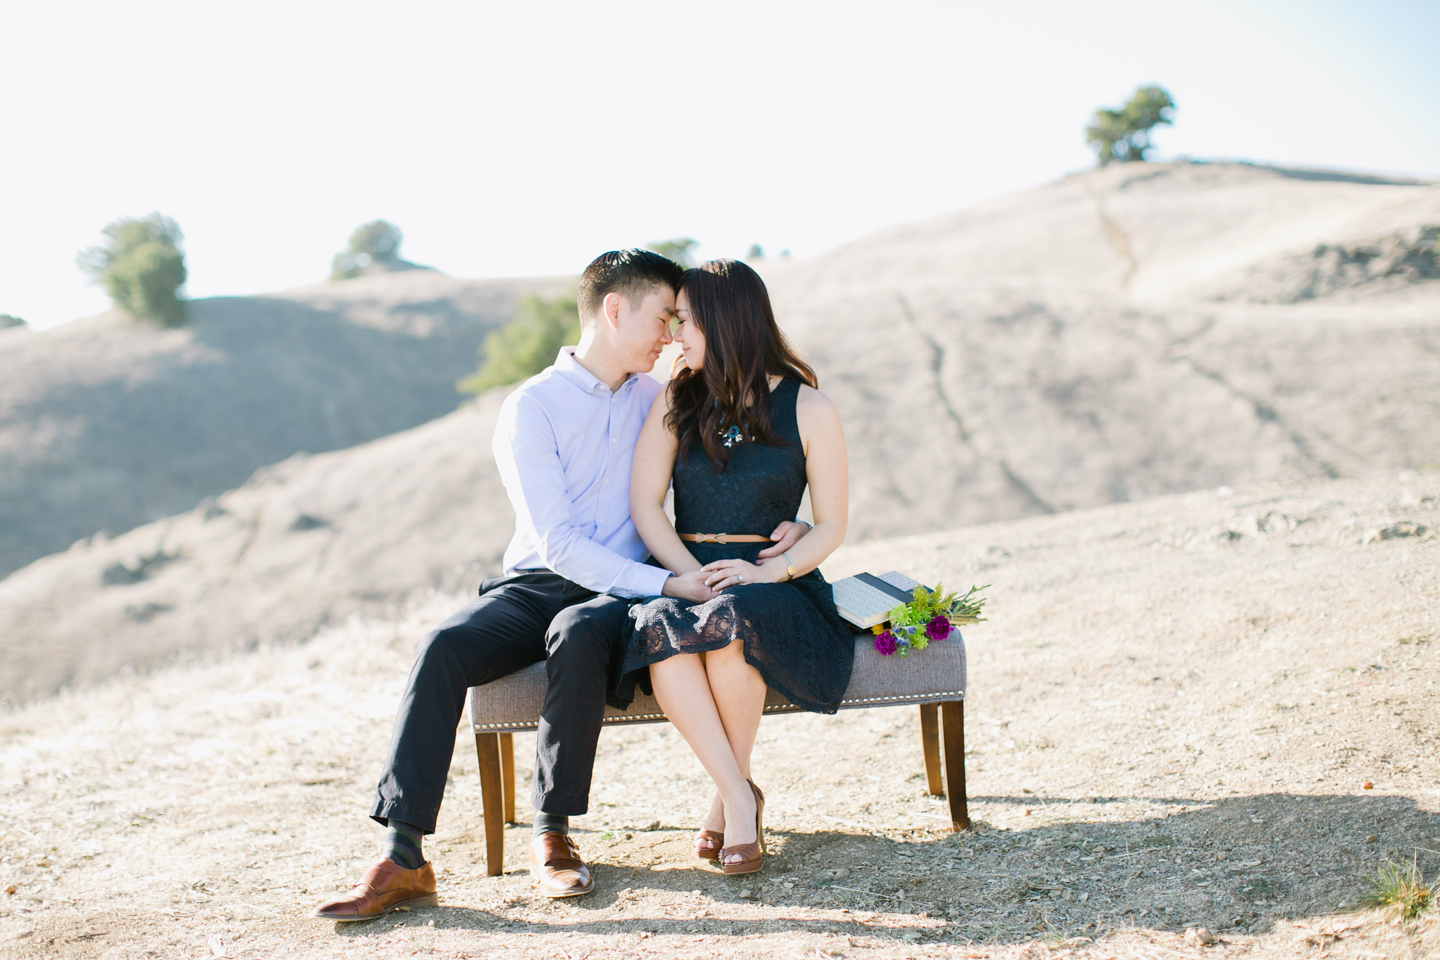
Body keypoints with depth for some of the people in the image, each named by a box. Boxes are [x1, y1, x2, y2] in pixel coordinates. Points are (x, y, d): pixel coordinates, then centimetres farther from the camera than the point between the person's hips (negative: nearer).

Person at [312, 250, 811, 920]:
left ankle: (553, 836, -25)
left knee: (577, 633, -35)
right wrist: (667, 583, -19)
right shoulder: (531, 407, -1)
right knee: (443, 647, -30)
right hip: (536, 583, -1)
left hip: (618, 592, 1)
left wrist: (784, 520, 2)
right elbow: (559, 543, -11)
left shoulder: (656, 400, 13)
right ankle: (403, 858, -29)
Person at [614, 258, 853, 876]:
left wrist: (772, 570, -15)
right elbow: (644, 505, 4)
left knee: (729, 620, -37)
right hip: (684, 575, 2)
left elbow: (831, 525, 4)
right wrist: (693, 575, -13)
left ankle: (729, 798, -15)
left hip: (773, 585, -2)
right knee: (658, 630, -34)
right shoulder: (676, 402, 13)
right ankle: (740, 798, -26)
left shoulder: (808, 409, 6)